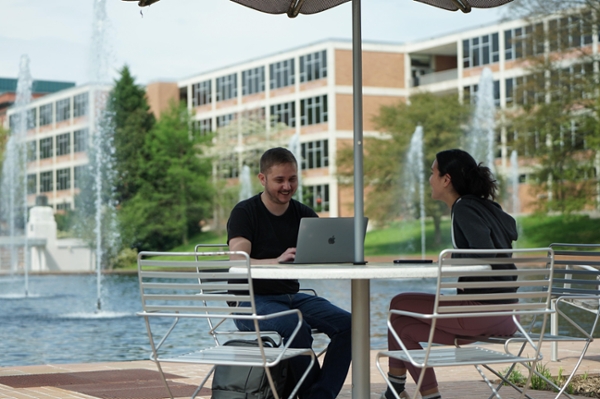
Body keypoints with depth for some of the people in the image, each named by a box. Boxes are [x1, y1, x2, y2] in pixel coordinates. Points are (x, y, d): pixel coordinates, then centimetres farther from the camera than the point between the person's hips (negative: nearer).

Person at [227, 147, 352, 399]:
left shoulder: (303, 214, 9)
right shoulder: (244, 213, -6)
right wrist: (276, 261, -41)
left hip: (292, 297, 5)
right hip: (252, 300, -5)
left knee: (346, 323, -19)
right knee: (295, 325, -35)